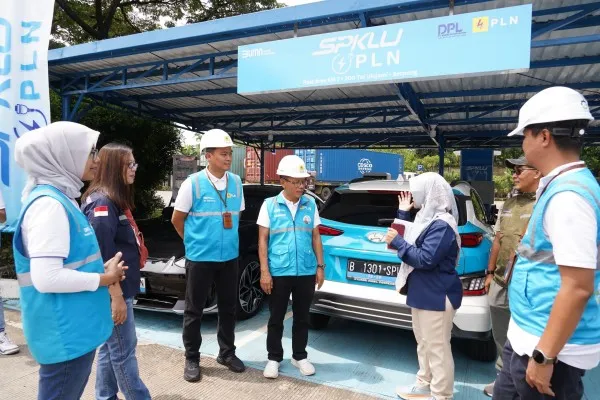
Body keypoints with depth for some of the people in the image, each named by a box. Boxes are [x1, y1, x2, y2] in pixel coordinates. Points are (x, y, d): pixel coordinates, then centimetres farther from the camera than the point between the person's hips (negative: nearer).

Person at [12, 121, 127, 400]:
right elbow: (47, 278, -27)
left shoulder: (61, 199, 10)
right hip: (65, 333, -9)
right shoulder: (49, 204, -21)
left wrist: (101, 268, 4)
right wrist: (103, 279, -15)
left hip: (74, 327, 9)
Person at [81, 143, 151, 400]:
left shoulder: (115, 200, 11)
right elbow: (103, 256, -23)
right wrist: (117, 296, -21)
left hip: (120, 287, 10)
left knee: (110, 348, 18)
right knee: (123, 351, 3)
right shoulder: (102, 202, -19)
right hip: (113, 291, -10)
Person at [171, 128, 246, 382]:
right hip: (200, 257, -4)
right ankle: (192, 359, 25)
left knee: (228, 307, 14)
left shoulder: (236, 182, 2)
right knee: (194, 309, 9)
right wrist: (194, 242, 7)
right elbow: (177, 219, -1)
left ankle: (227, 353, 32)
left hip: (229, 256, 4)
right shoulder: (193, 183, -10)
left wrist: (228, 239, 12)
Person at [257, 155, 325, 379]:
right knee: (276, 318, 11)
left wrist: (320, 266, 6)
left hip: (306, 272, 2)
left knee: (302, 318, 15)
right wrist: (264, 271, -7)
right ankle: (274, 358, 29)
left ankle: (300, 357, 33)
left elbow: (316, 237, 9)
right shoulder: (269, 205, -3)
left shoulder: (310, 204, 4)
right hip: (279, 273, -2)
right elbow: (263, 240, -3)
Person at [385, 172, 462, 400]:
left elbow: (425, 259, -24)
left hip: (436, 296, -10)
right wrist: (403, 213, 12)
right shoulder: (427, 217, 11)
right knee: (423, 343, 20)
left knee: (437, 347, 2)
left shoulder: (442, 225, -20)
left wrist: (397, 242, -18)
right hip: (423, 292, 10)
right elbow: (411, 242, 19)